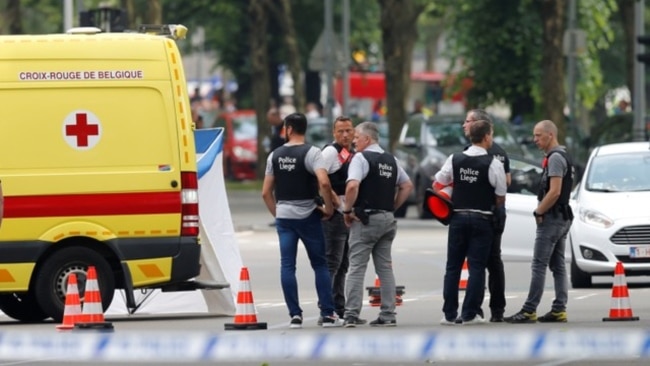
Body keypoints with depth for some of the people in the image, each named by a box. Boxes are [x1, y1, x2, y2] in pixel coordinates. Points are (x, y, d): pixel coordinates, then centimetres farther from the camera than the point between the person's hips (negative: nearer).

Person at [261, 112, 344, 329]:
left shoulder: (275, 155, 6)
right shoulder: (311, 153, -8)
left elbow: (266, 192, 7)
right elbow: (324, 182, -23)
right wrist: (328, 207, -9)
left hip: (283, 216, 3)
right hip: (307, 215, -3)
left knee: (287, 266, 4)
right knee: (320, 264, 5)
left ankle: (295, 315, -1)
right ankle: (328, 315, 3)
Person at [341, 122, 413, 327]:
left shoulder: (361, 158, -10)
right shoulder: (391, 160, 12)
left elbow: (353, 186, -23)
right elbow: (407, 186, 18)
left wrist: (347, 210, -11)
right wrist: (392, 207, 15)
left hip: (365, 218, -7)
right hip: (387, 218, 7)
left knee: (356, 267, -4)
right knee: (385, 267, 10)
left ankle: (351, 315, -9)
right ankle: (388, 315, 9)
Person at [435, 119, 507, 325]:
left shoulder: (454, 160, 1)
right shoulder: (493, 164, -9)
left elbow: (438, 184, 7)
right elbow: (501, 197, -5)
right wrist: (496, 211, 15)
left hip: (458, 217, 3)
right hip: (482, 219, -3)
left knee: (453, 267, 8)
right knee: (476, 267, 1)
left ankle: (449, 314, 8)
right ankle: (470, 314, -3)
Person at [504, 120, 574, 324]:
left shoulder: (555, 158, -15)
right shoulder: (562, 156, 17)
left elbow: (554, 192, -23)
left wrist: (539, 212, -13)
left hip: (551, 218, -10)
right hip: (563, 218, 10)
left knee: (539, 266, -10)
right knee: (558, 266, 9)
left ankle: (529, 311, -11)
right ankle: (559, 310, 8)